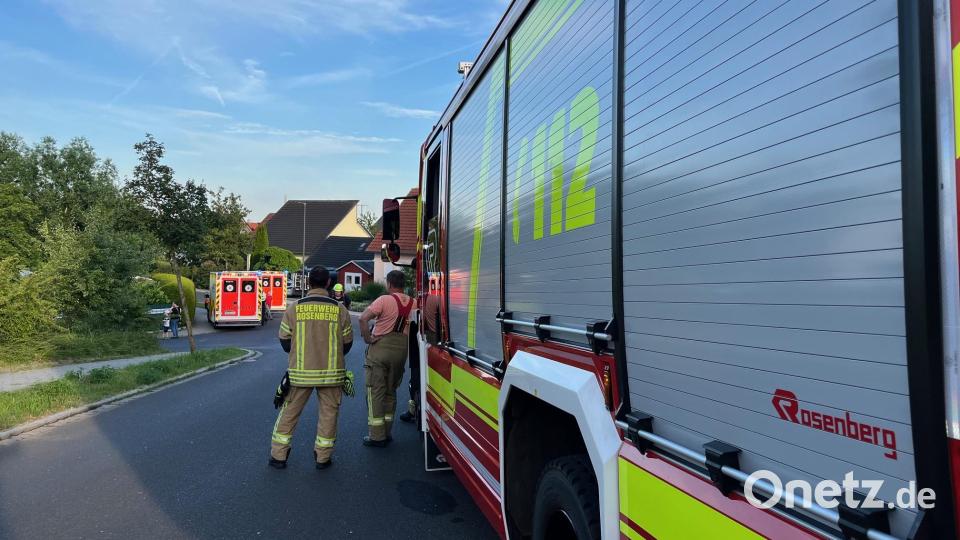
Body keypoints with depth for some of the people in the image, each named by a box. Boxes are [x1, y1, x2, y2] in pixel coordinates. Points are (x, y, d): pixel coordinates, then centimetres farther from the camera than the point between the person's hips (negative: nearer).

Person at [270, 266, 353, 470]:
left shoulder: (294, 308, -5)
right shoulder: (340, 310, -5)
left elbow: (285, 342, 2)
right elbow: (347, 343, 2)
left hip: (300, 372, 1)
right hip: (331, 373, 0)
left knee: (289, 413, 14)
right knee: (328, 413, 12)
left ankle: (278, 456, 22)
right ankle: (323, 458, 19)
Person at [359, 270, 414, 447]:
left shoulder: (384, 300, -12)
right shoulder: (412, 303, 1)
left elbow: (363, 318, -22)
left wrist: (368, 339, -13)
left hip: (380, 348, -4)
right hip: (401, 349, 5)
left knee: (375, 392, 4)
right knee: (391, 391, 18)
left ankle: (377, 436, 5)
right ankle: (386, 432, 24)